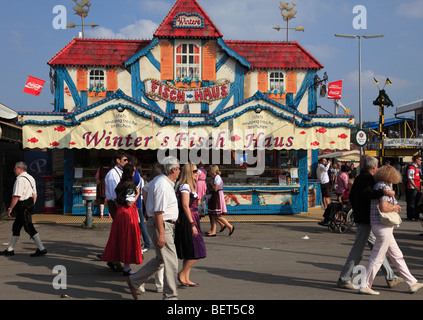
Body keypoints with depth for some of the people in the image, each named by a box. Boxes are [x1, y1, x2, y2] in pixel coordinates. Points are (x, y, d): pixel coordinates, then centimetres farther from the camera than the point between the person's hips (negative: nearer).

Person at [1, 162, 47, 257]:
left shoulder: (20, 180, -17)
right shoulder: (30, 178, 14)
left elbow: (16, 196, -21)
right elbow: (35, 194, 17)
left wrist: (10, 209, -15)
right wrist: (31, 206, 22)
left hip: (22, 207, -10)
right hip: (29, 205, 10)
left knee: (29, 228, -7)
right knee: (15, 227, 15)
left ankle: (41, 249, -6)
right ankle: (10, 250, 21)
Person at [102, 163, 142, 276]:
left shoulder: (120, 184, 9)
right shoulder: (130, 185, -15)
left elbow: (116, 201, 13)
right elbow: (130, 203, -19)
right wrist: (137, 194, -8)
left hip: (119, 212, 8)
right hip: (128, 214, -8)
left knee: (120, 239, 16)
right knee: (128, 239, -3)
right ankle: (126, 268, 0)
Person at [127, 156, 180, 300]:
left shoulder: (158, 180, 12)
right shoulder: (163, 186, -20)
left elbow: (146, 188, 34)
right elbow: (158, 211, -24)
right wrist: (161, 234, -24)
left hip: (166, 225, 10)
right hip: (161, 225, -10)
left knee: (161, 259, 16)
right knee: (170, 261, -5)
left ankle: (134, 280, 23)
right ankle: (170, 296, 1)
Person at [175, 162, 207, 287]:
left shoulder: (190, 186, 18)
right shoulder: (185, 186, -13)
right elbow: (185, 206, -20)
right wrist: (192, 224, -22)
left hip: (192, 220, 10)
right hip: (187, 221, -10)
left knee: (189, 253, 11)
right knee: (196, 252, -8)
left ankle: (186, 279, 14)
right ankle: (182, 274, 0)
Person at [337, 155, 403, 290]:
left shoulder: (359, 178, 14)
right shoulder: (368, 178, -15)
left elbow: (352, 196, 20)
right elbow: (366, 193, -34)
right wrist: (383, 192, -39)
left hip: (359, 217, 10)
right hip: (366, 219, -10)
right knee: (358, 250, -4)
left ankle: (391, 278, 21)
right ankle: (344, 279, 2)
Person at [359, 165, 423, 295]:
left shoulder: (377, 186, 13)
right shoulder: (385, 187, -15)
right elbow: (384, 208, -26)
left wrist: (394, 207, 16)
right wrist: (394, 207, -7)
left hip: (376, 225, 10)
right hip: (383, 227, -10)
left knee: (397, 256, 14)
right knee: (377, 257, -4)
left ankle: (412, 283, 22)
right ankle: (365, 286, 2)